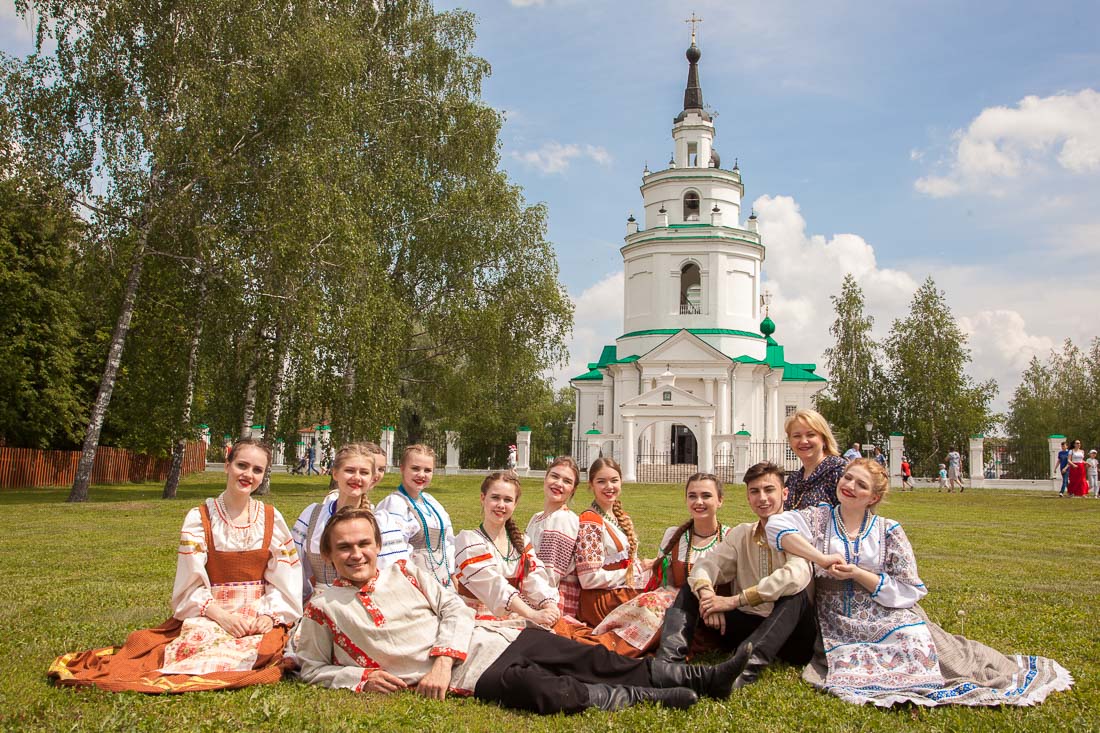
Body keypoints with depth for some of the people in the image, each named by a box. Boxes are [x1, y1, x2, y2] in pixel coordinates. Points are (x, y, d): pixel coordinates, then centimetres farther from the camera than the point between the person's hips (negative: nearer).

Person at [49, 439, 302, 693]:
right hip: (209, 612, -1)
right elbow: (192, 584, -3)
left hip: (260, 613, 2)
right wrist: (221, 615, -17)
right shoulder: (199, 518, 1)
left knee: (255, 646, -32)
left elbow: (284, 578, 4)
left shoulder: (271, 518, 6)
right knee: (202, 638, -36)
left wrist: (269, 615, -13)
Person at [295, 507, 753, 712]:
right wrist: (361, 677, -8)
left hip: (492, 639, 4)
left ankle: (699, 677, 2)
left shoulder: (405, 572, 9)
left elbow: (454, 609, 6)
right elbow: (312, 668, 10)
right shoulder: (323, 609, 2)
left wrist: (442, 659, -11)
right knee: (544, 691, -28)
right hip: (470, 676, -4)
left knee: (594, 661, -4)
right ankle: (652, 698, -11)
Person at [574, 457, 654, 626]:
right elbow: (589, 578, -16)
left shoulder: (623, 518, 14)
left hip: (630, 594, 8)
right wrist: (637, 569, -9)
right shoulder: (589, 522, -11)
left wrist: (646, 565, 0)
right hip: (603, 601, -8)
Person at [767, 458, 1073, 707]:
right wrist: (822, 558, -18)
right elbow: (776, 524, -15)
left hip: (892, 624, 1)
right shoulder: (819, 519, 5)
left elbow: (907, 591, 0)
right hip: (840, 630, -1)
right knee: (852, 680, -28)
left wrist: (856, 574, -11)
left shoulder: (889, 531, 5)